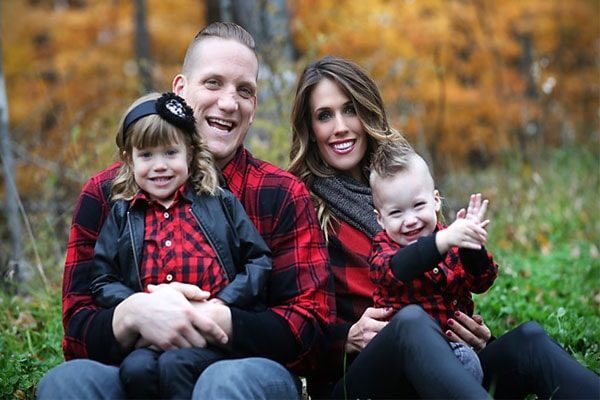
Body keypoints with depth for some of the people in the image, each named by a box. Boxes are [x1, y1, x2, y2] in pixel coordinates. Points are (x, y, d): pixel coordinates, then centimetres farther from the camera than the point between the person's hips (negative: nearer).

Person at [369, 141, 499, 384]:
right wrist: (443, 242, -41)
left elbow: (481, 282, -1)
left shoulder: (449, 239, 12)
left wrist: (472, 244, -21)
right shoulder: (384, 247, 0)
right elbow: (395, 270, -26)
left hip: (458, 340, 6)